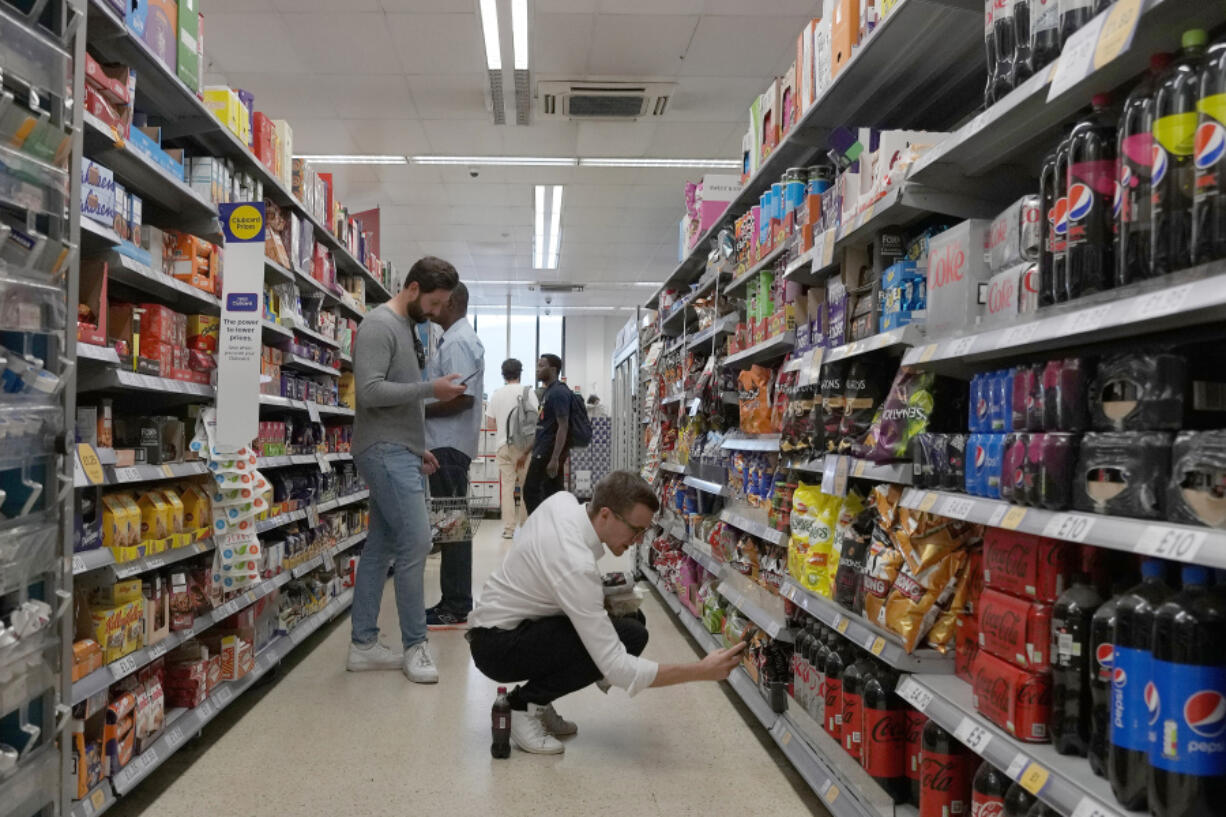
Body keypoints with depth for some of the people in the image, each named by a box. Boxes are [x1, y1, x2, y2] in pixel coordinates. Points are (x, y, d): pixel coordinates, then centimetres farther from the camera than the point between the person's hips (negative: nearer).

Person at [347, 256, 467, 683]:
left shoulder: (407, 327, 19)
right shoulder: (379, 325, -10)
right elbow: (369, 391, -21)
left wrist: (419, 448, 19)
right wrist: (432, 388, -19)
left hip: (400, 452, 10)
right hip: (385, 451, -10)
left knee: (381, 546, 10)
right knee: (415, 542, -11)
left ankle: (363, 645, 16)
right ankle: (414, 646, -2)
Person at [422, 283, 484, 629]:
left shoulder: (458, 342, -14)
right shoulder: (455, 339, 18)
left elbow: (463, 398, -22)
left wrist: (420, 410, -12)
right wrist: (421, 406, 10)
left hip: (449, 445, -10)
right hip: (447, 443, 10)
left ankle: (455, 608, 1)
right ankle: (454, 602, 20)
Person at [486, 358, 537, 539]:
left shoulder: (496, 395, 5)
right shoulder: (528, 392, -3)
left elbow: (489, 423, 6)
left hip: (502, 445, 2)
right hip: (523, 444, -2)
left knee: (507, 485, 3)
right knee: (526, 486, 8)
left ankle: (508, 528, 1)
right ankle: (525, 525, 12)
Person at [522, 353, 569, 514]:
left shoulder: (558, 392, -13)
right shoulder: (547, 391, 18)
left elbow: (563, 426, -20)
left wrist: (555, 458, -25)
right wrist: (527, 451, 25)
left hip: (549, 452, -9)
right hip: (543, 451, 9)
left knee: (530, 491, -7)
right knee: (552, 493, 9)